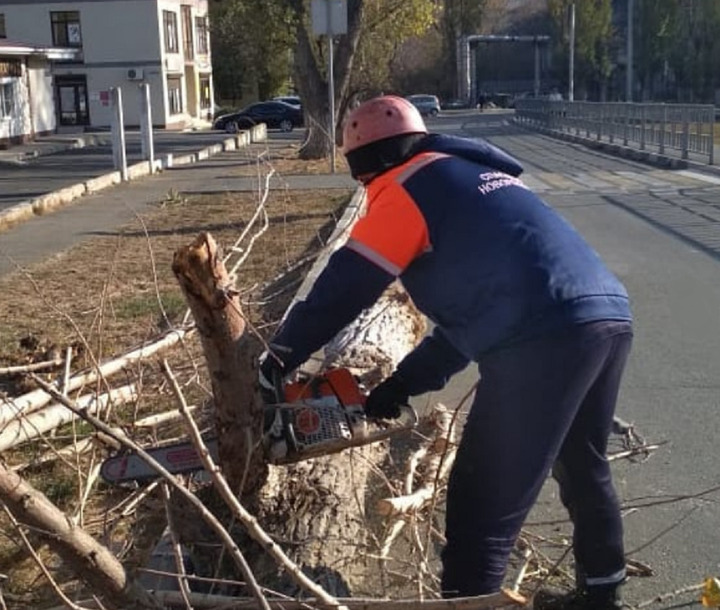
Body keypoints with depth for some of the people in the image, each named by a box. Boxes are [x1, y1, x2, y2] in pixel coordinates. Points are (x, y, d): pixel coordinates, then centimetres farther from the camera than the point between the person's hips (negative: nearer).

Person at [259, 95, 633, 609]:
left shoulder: (406, 190, 5)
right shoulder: (475, 178, 29)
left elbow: (344, 287, 3)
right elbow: (474, 306, 29)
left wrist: (280, 360, 16)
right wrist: (402, 384, 28)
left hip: (546, 340, -9)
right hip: (610, 316, 10)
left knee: (483, 504, 0)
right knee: (583, 466, 28)